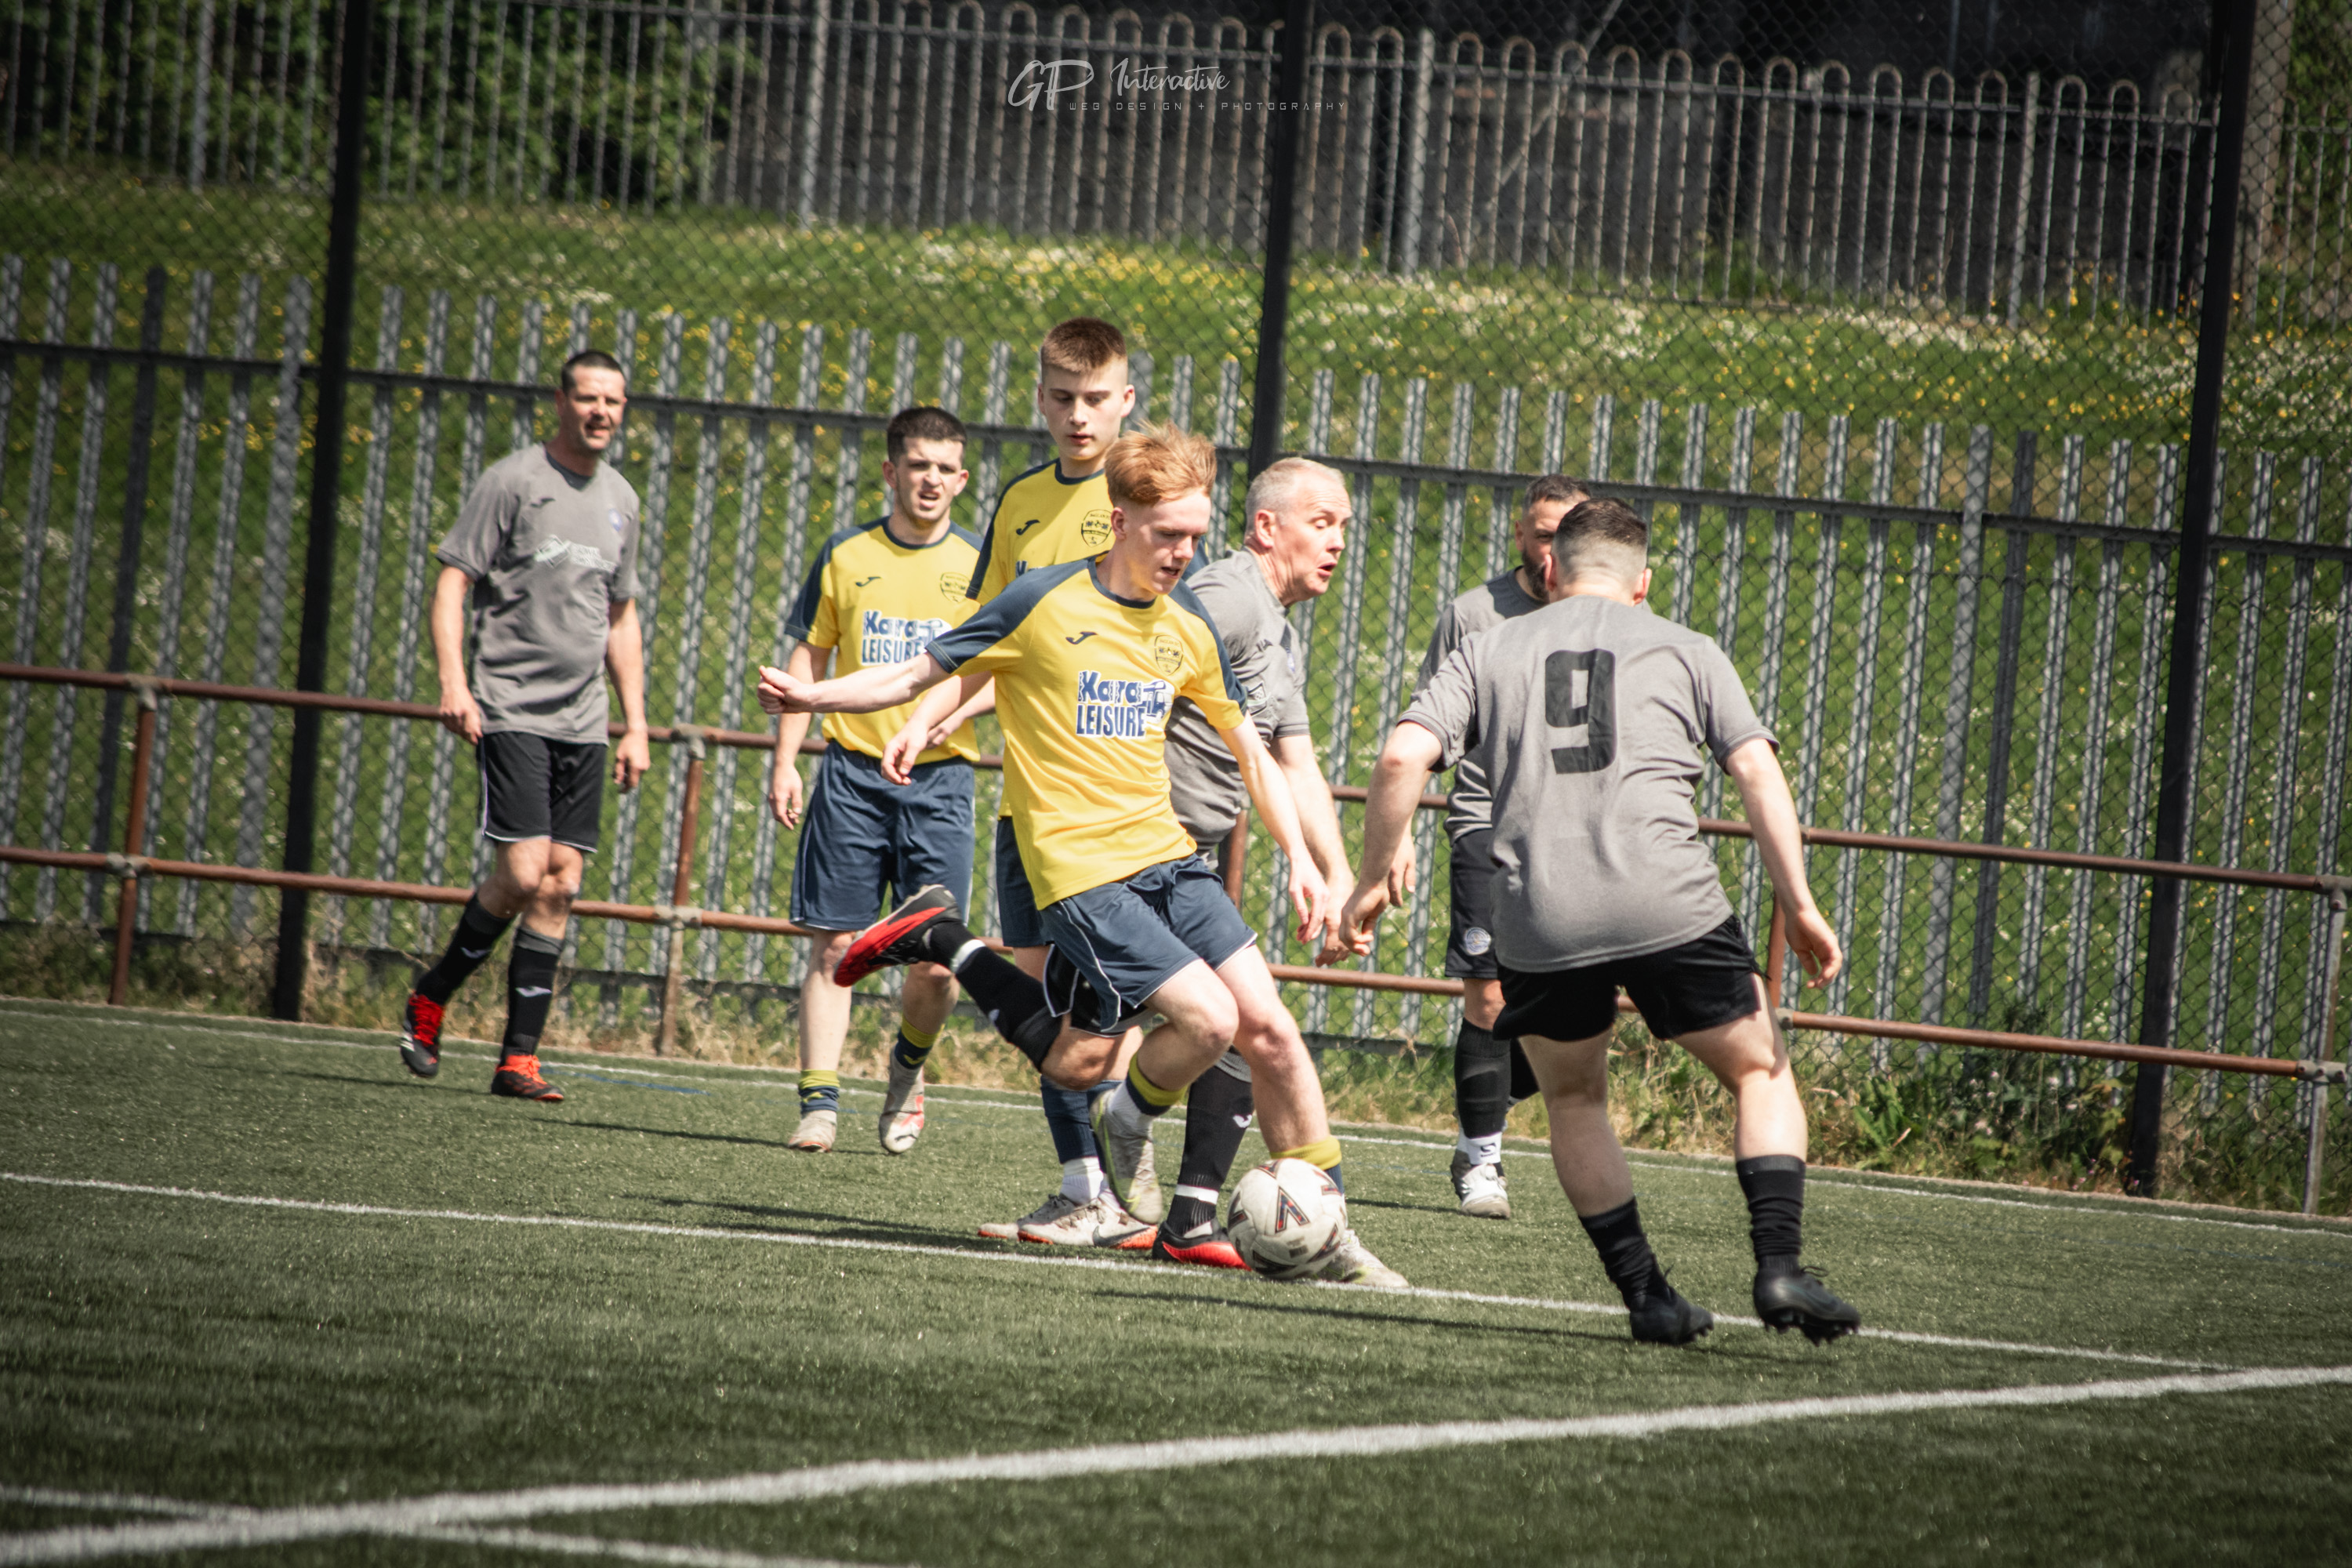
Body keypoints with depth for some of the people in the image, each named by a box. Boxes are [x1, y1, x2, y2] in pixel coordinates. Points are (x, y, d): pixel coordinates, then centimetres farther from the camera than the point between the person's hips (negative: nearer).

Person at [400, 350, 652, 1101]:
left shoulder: (620, 500, 15)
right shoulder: (513, 481, -5)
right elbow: (451, 583, -7)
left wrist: (635, 725, 17)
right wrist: (453, 684, -20)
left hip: (582, 722, 6)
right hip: (510, 712, -6)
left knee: (559, 885, -1)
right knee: (523, 872, -15)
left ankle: (519, 1056, 1)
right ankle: (429, 999, 7)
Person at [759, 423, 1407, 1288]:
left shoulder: (1187, 627, 7)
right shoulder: (1047, 601, -9)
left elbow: (1248, 748, 18)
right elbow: (926, 675, 0)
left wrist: (1299, 856, 12)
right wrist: (817, 695, -10)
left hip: (1166, 856, 6)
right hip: (1079, 867, -6)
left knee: (1270, 1028, -4)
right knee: (1207, 1016, -18)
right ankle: (1128, 1123, 13)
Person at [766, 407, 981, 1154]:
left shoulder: (978, 568, 5)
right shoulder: (847, 555, 7)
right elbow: (808, 659, 11)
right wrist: (785, 762, 4)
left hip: (939, 778, 0)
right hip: (851, 773, 0)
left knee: (935, 963, -5)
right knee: (834, 947, -3)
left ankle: (910, 1063, 23)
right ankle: (820, 1101, 1)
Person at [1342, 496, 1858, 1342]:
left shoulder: (1487, 652, 17)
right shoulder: (1685, 651, 15)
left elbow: (1403, 757, 4)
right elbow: (1758, 772, 5)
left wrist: (1372, 882, 14)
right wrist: (1799, 906, 4)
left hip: (1538, 920, 1)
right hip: (1671, 905, -1)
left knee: (1573, 1099, 23)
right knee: (1761, 1074, 16)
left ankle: (1645, 1293, 15)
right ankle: (1779, 1266, -2)